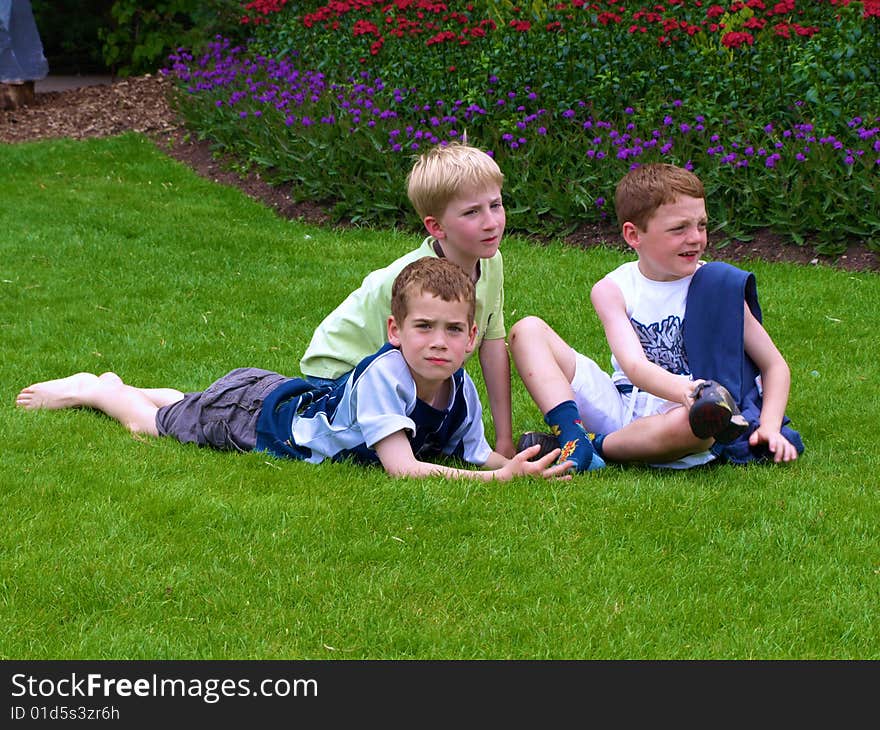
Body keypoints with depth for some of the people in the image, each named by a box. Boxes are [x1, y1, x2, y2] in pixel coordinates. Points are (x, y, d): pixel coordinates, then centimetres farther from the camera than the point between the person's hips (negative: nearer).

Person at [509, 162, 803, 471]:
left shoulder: (712, 286, 0)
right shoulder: (612, 291, 0)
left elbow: (774, 365, 4)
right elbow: (634, 365, -18)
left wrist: (769, 428, -14)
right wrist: (685, 391, -39)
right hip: (621, 407, 2)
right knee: (528, 331, -6)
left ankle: (599, 447, -17)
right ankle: (573, 439, -25)